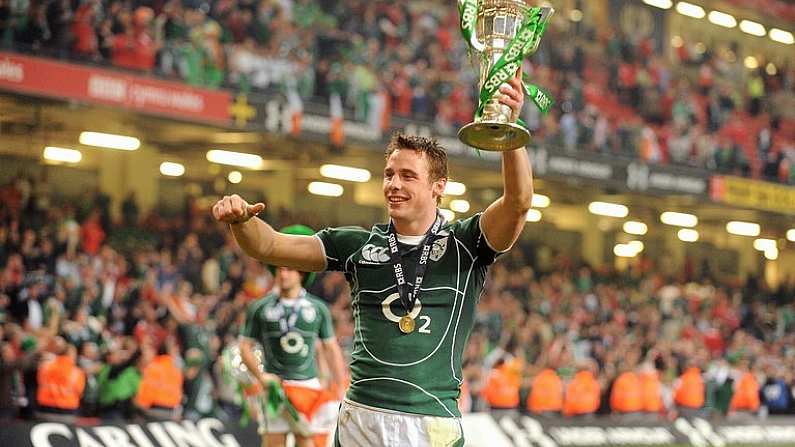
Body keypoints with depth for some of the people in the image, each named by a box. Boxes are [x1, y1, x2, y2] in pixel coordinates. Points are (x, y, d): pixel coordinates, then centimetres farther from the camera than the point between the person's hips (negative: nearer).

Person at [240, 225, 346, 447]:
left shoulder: (319, 309, 7)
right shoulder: (260, 308, 4)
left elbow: (331, 349, 12)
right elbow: (245, 346, 7)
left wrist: (340, 391, 8)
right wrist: (260, 375, -8)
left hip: (309, 385, 1)